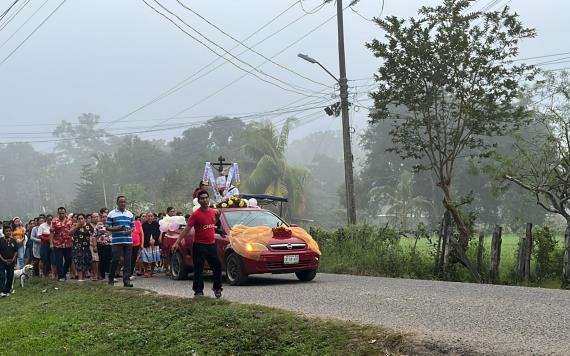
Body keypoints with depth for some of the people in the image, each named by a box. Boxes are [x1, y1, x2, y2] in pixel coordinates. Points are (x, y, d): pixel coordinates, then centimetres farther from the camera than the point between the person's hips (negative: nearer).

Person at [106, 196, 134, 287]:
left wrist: (130, 231, -6)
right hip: (116, 241, -3)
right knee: (115, 259, -5)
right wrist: (116, 228, -16)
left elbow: (133, 227, 16)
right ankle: (111, 278, 13)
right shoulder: (111, 214, 2)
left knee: (127, 261, 1)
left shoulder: (130, 214, 13)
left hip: (128, 241, 3)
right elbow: (108, 227, 1)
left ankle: (126, 280, 5)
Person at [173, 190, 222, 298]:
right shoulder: (196, 214, -10)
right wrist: (177, 242, -18)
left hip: (212, 245, 5)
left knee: (217, 267, 9)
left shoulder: (213, 212, 7)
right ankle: (198, 291, 6)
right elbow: (186, 230, -13)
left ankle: (217, 288, 25)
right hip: (199, 246, -5)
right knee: (198, 269, -3)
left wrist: (218, 216, 12)